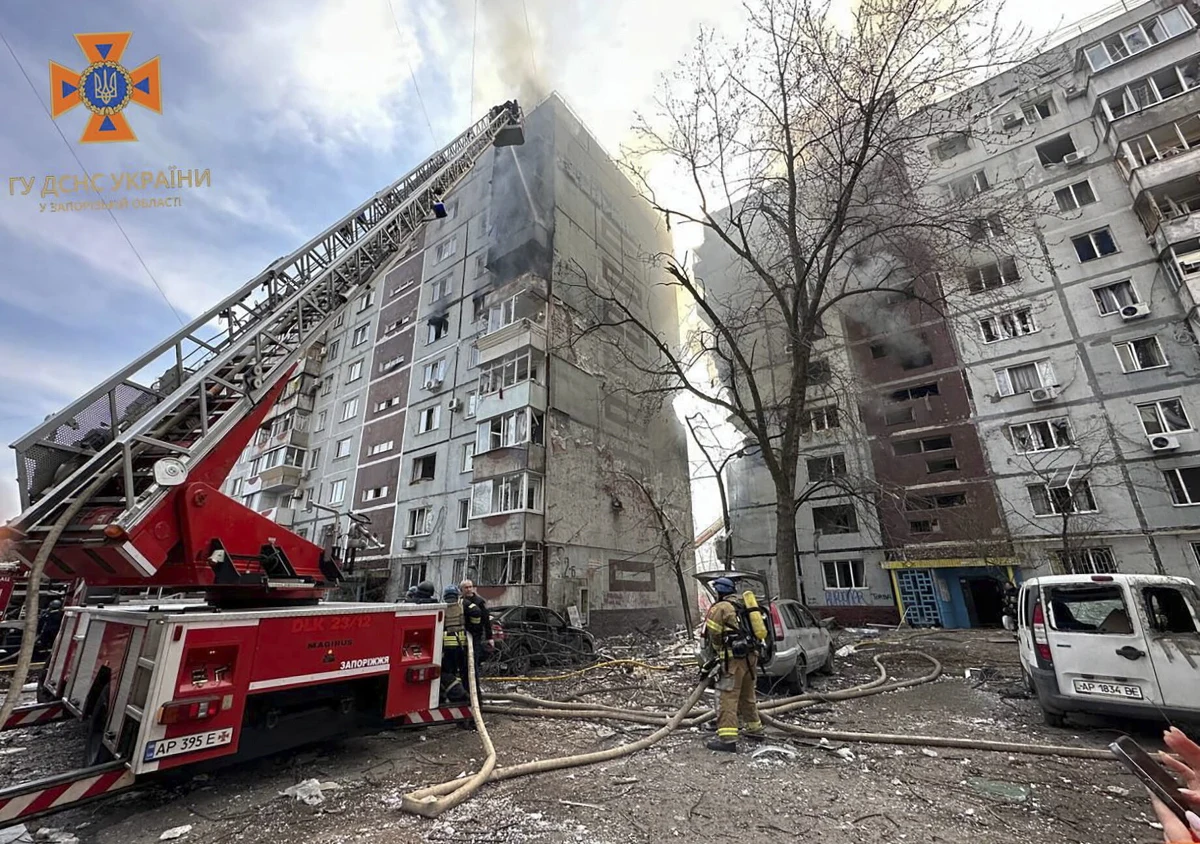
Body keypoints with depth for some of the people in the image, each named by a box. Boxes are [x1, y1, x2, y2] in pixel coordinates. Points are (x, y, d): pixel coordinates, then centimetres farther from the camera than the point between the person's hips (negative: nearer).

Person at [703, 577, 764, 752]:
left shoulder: (719, 608, -4)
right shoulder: (743, 606, 20)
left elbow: (713, 634, -8)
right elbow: (749, 630, 18)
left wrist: (718, 651, 10)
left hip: (734, 657, -8)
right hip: (751, 655, 8)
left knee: (727, 698, -6)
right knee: (747, 695, 23)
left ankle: (727, 739, -8)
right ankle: (755, 729, 34)